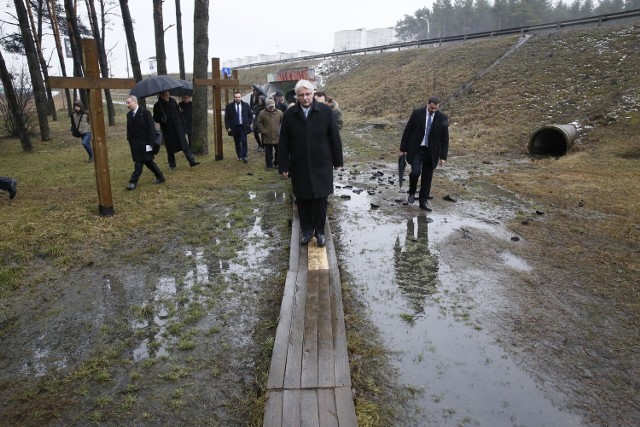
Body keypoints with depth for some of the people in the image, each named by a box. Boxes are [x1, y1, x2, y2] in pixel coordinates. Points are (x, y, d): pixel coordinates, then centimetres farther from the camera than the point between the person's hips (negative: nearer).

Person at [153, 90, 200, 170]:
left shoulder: (172, 101, 4)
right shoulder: (158, 106, -6)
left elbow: (179, 113, 12)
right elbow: (155, 118, -2)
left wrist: (182, 123, 9)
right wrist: (162, 119, -22)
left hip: (178, 128, 2)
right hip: (167, 131, -2)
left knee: (184, 145, -1)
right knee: (170, 148, 5)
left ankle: (191, 161, -1)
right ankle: (172, 164, 18)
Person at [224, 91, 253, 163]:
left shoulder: (246, 105, 3)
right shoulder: (229, 106, 0)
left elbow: (250, 115, 11)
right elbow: (226, 118, 1)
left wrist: (249, 123, 2)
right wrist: (228, 127, -5)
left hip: (243, 126, 0)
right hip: (234, 127, 1)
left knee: (244, 141, -9)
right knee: (237, 142, 8)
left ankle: (244, 156, -4)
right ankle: (239, 156, 21)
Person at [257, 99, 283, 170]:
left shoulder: (279, 112, 1)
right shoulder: (262, 113, -3)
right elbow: (259, 123, 1)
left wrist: (281, 130, 0)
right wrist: (263, 131, -6)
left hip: (277, 137, 1)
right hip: (267, 137, -1)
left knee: (279, 151, 10)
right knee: (268, 153, 5)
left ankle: (277, 163, 28)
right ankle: (269, 165, 18)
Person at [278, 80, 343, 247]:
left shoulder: (325, 111, -3)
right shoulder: (289, 114, 0)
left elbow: (334, 137, 1)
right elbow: (283, 143, 2)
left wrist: (337, 160, 2)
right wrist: (283, 165, 0)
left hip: (321, 165, -1)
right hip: (299, 166, 1)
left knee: (320, 199, 3)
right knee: (302, 200, 8)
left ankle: (319, 231, 19)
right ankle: (307, 230, 23)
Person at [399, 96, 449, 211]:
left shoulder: (442, 118, -3)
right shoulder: (417, 113, -6)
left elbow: (445, 139, 0)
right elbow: (407, 131, -1)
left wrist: (443, 156, -4)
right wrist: (403, 148, -2)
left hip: (431, 152, 2)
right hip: (416, 149, -2)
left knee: (427, 177, 6)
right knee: (416, 172, -18)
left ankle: (423, 201, 19)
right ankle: (412, 192, 11)